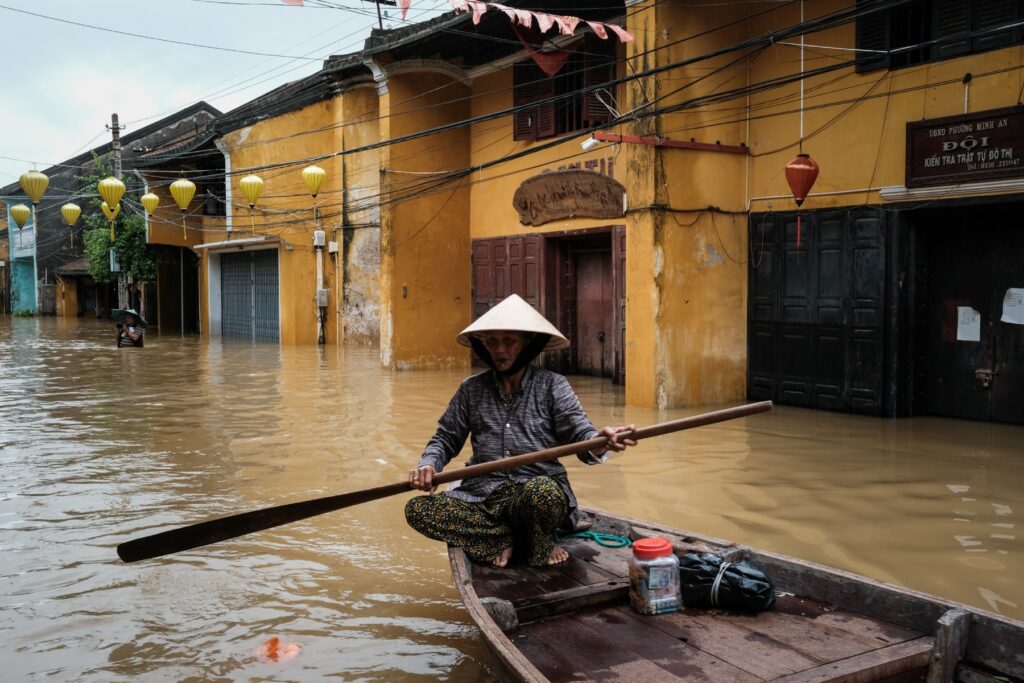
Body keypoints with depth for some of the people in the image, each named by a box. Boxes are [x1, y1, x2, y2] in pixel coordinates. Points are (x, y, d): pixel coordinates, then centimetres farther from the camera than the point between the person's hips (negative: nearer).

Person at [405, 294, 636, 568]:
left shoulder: (552, 386, 3)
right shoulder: (471, 389, 11)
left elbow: (578, 432, -8)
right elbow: (446, 438, 15)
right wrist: (428, 464, -8)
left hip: (538, 488, -3)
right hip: (483, 495, 3)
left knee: (543, 492, -39)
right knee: (417, 509, -20)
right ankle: (519, 540, -11)